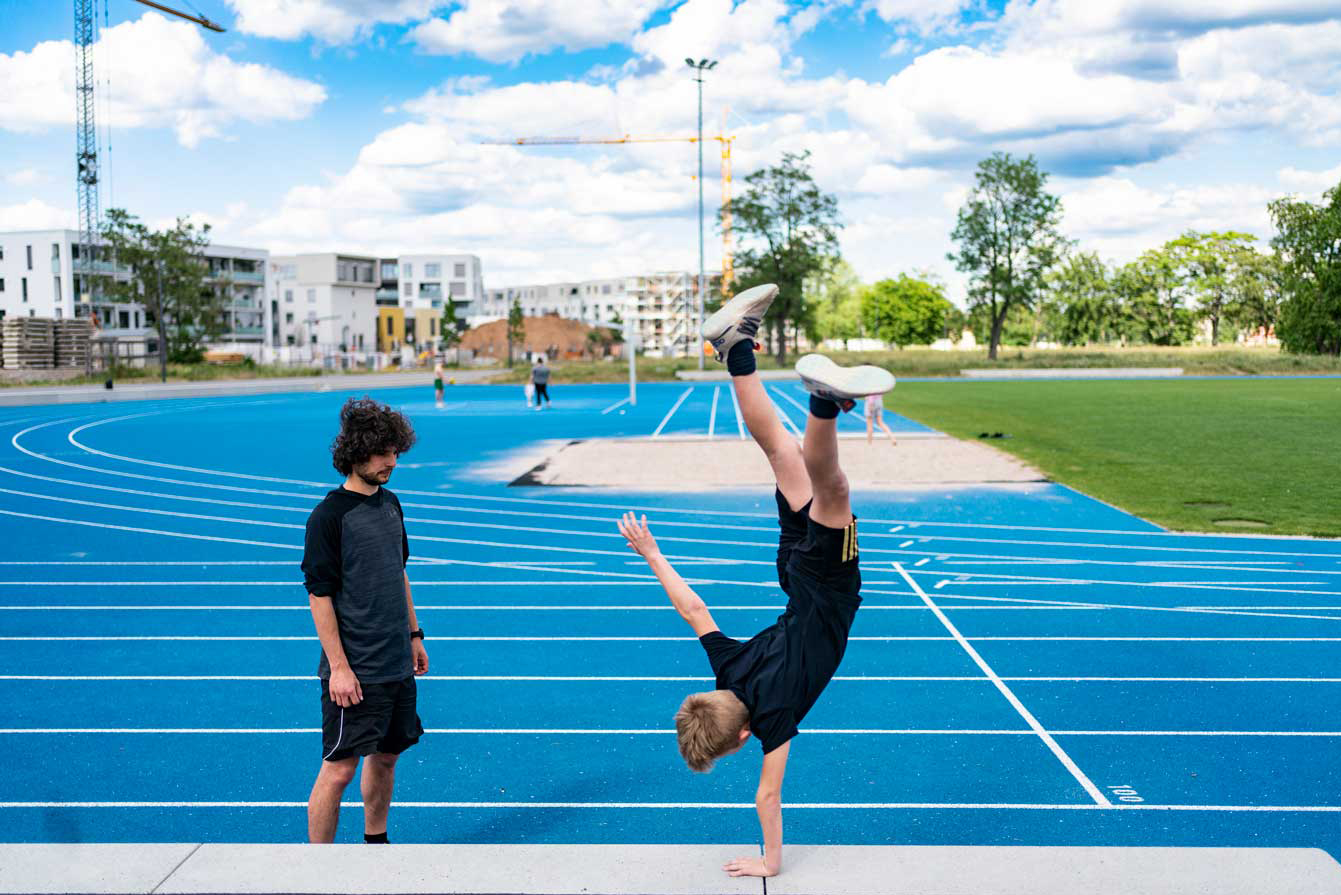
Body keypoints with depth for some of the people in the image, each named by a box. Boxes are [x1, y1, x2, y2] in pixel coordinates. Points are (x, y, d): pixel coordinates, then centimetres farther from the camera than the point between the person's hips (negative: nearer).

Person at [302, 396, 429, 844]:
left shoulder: (390, 504, 10)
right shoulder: (329, 516, -14)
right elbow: (319, 595, -15)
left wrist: (414, 634, 20)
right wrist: (338, 668, -18)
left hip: (397, 663, 7)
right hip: (355, 672, -7)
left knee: (385, 757, 17)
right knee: (339, 768, -3)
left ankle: (376, 842, 33)